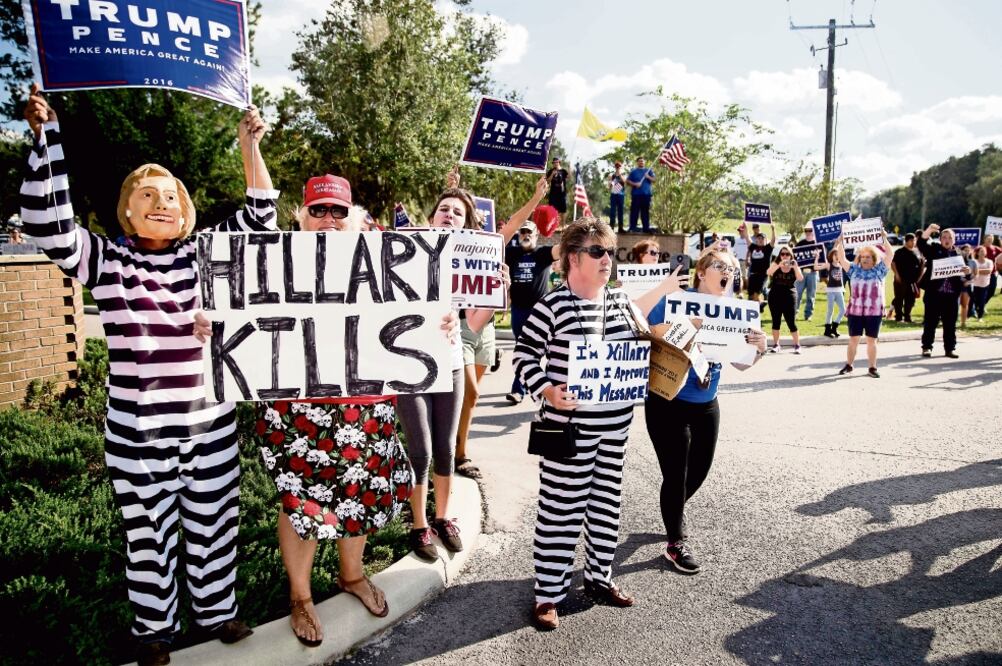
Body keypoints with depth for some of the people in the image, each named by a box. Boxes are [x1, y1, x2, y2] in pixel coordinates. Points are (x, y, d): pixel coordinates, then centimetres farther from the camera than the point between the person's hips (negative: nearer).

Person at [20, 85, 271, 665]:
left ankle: (218, 609, 37)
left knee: (214, 525, 16)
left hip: (211, 426, 2)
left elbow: (260, 218, 2)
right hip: (138, 435, -1)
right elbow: (49, 224, -14)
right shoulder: (107, 263, -1)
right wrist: (46, 138, -19)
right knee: (148, 535, 13)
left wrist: (250, 148, -7)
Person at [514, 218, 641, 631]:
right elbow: (523, 355, -9)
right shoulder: (552, 305, -12)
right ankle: (548, 593, 15)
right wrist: (546, 391, -22)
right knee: (561, 507, 2)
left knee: (606, 500, 17)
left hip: (616, 420, 6)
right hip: (570, 422, -6)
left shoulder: (621, 301, 7)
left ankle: (599, 577, 35)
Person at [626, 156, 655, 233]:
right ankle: (632, 228, -5)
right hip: (636, 194, -2)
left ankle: (646, 228, 5)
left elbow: (654, 180, 8)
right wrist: (635, 184, -12)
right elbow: (628, 181, 4)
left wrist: (648, 177, -11)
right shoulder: (633, 172, 11)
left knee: (645, 212, 3)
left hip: (646, 194, 2)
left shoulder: (649, 171, 17)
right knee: (634, 211, -6)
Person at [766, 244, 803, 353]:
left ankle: (797, 345, 7)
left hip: (789, 297, -1)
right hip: (775, 296, 1)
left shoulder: (794, 266, 4)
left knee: (791, 322, -2)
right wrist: (779, 265, -29)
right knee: (775, 321, 6)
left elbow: (800, 278, -12)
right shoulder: (776, 264, 4)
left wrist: (795, 267, -23)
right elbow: (768, 273, -17)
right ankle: (775, 344, 16)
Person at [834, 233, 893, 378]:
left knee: (871, 341, 5)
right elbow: (841, 258, 3)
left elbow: (889, 255, -3)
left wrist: (885, 239, -10)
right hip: (855, 311, 1)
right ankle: (848, 365, 17)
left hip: (874, 312, -1)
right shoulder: (854, 270, 9)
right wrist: (840, 242, -6)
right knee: (853, 340, 6)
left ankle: (872, 368, 13)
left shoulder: (879, 270, 5)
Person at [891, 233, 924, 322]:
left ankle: (907, 316, 17)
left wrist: (920, 276, 9)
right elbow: (893, 263, -6)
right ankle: (898, 316, 6)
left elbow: (922, 264, 18)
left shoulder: (918, 252, 10)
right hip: (901, 280, -4)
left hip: (913, 281, 4)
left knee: (910, 300, 7)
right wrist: (897, 274, -13)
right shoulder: (899, 252, -3)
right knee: (899, 299, -1)